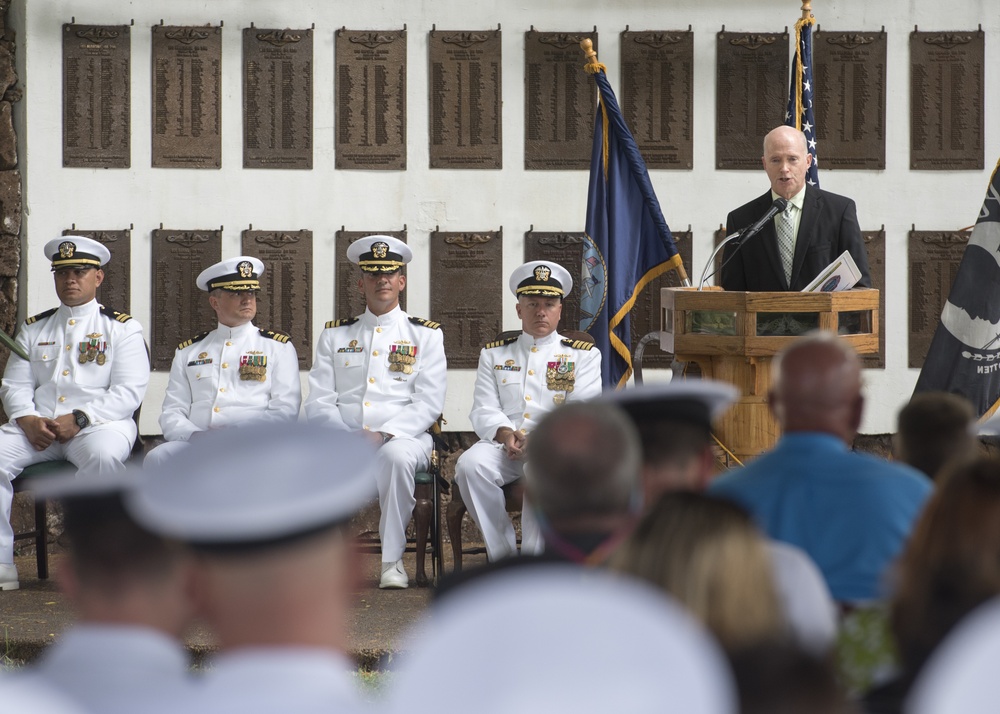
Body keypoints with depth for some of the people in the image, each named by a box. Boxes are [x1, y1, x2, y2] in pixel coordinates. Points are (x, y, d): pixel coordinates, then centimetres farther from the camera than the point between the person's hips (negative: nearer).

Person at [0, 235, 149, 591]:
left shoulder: (121, 328, 8)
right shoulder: (33, 329, 21)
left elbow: (128, 392, -3)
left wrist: (79, 419, -16)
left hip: (98, 425, -4)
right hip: (37, 426, 4)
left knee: (103, 455, -40)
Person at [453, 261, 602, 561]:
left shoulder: (583, 355, 14)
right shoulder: (494, 354, 21)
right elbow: (484, 410, 10)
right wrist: (505, 434, -14)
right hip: (503, 444, 3)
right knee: (470, 465, -31)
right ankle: (501, 556, -22)